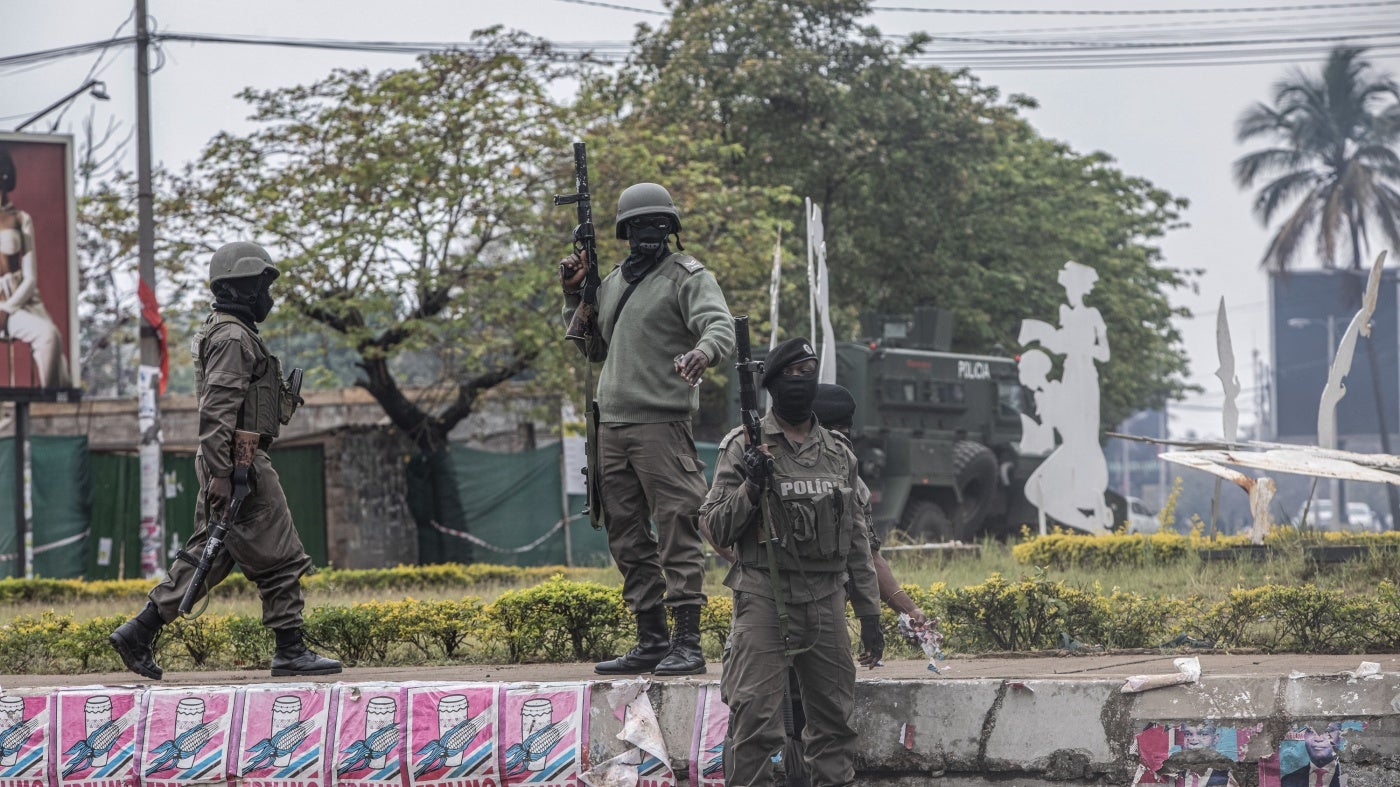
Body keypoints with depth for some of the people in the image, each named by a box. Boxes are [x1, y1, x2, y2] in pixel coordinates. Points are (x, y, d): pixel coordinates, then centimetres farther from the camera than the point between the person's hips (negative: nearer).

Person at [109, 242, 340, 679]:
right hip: (239, 462, -10)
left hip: (227, 465, 10)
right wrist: (219, 474, -25)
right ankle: (290, 651, -1)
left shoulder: (230, 333, 20)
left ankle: (138, 633, 7)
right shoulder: (233, 338, -13)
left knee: (207, 558, 10)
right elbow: (216, 411, -21)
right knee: (280, 560, -4)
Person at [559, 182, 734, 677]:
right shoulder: (613, 282, 20)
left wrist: (703, 351, -40)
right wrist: (573, 298, 14)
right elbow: (594, 349, 28)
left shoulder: (688, 276, -1)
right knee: (627, 538, 9)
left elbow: (721, 326, -17)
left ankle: (687, 644, -12)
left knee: (676, 529, -11)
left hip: (662, 422, -8)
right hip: (612, 426, 8)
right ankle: (651, 641, 16)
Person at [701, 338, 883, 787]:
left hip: (826, 601, 4)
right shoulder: (744, 447, 2)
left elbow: (857, 540, 17)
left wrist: (870, 614, 13)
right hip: (764, 599, -4)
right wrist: (751, 488, -17)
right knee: (754, 721, -10)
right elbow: (715, 527, -1)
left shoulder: (839, 454, 15)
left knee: (834, 721, 7)